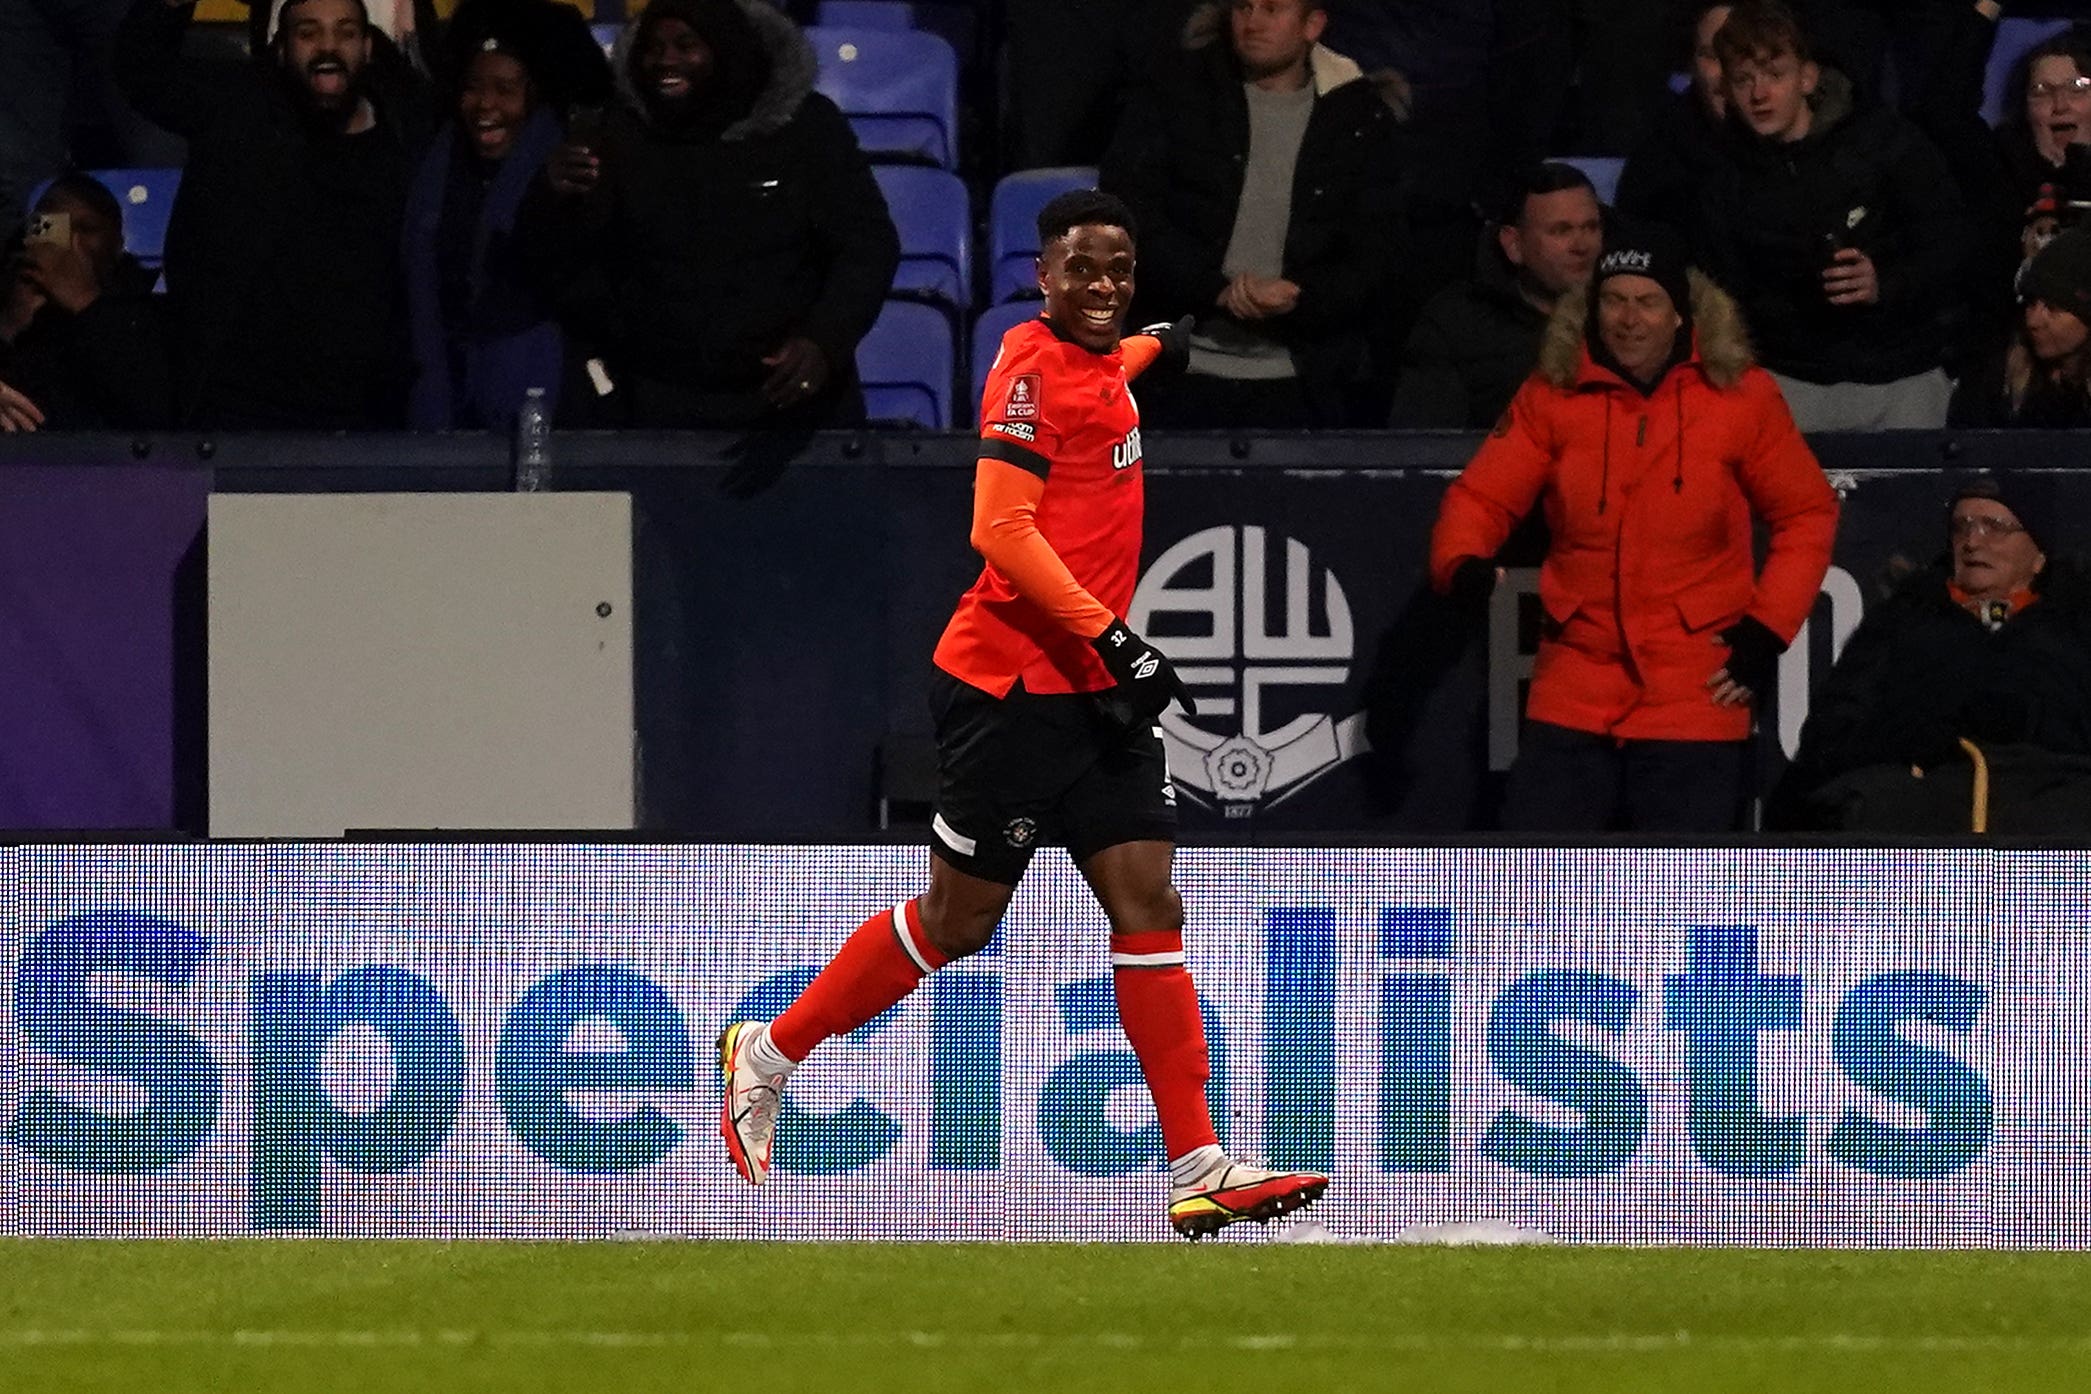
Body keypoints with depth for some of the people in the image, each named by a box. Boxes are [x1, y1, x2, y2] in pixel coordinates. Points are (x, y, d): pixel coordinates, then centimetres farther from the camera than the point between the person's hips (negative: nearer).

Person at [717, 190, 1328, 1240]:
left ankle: (1200, 1172, -5)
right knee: (956, 922, 1)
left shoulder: (1100, 363, 11)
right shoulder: (1033, 366, -15)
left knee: (1147, 905, -1)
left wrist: (1156, 345, 53)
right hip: (1011, 688, -8)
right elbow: (1001, 526, -24)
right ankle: (767, 1058, 21)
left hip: (1097, 688, 8)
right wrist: (1112, 636, -28)